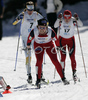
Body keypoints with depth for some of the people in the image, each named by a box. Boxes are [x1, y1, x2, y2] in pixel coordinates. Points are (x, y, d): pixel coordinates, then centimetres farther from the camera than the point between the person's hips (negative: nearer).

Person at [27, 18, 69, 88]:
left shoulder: (50, 31, -30)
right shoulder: (34, 31, -31)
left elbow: (55, 39, -11)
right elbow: (30, 38, -9)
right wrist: (28, 45, 7)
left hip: (49, 44, 0)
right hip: (38, 45, 0)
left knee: (55, 61, -4)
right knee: (39, 61, -18)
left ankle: (63, 78, 7)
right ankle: (38, 80, -10)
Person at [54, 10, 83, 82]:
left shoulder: (73, 20, -16)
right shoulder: (61, 20, -18)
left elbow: (81, 25, -24)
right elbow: (55, 26, -30)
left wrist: (77, 19, -38)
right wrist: (58, 19, -42)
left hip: (71, 39, 1)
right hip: (62, 39, -1)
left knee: (72, 56, -5)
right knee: (63, 56, -7)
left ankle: (74, 73, 3)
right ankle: (62, 73, 3)